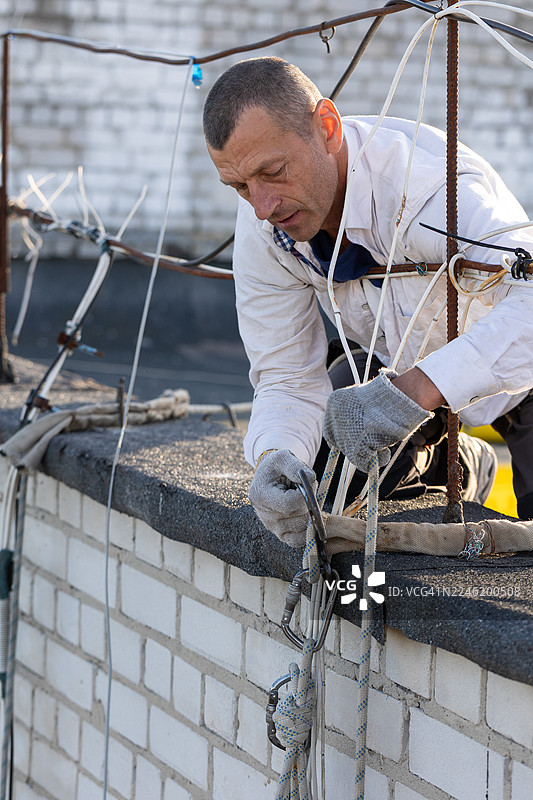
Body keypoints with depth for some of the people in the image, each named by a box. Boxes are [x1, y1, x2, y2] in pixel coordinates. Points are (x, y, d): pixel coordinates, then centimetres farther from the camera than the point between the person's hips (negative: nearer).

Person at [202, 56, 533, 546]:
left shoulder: (428, 188, -43)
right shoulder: (261, 227, -21)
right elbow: (289, 377, -16)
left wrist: (415, 390, -68)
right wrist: (274, 458, -39)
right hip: (397, 363, 5)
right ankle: (456, 463, 14)